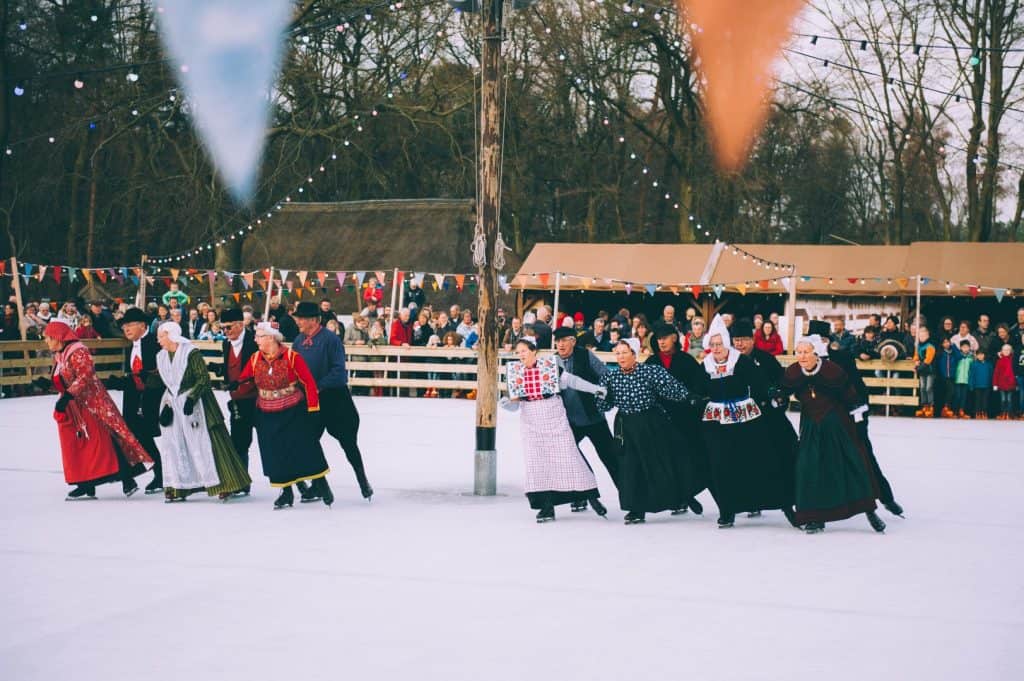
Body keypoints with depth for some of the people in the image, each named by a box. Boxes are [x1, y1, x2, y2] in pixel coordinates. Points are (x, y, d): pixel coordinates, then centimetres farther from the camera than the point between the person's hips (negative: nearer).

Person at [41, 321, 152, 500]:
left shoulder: (77, 352, -14)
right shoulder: (58, 356, 14)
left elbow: (84, 377, -23)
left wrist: (67, 396, -28)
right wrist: (48, 383, 3)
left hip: (92, 405, -10)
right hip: (73, 409, 10)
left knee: (103, 443, -11)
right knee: (76, 447, 7)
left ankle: (128, 480, -9)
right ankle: (86, 486, 11)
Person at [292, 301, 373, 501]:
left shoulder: (330, 340, -15)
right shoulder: (299, 341, 4)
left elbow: (339, 371, -19)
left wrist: (318, 386, -22)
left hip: (335, 398, -6)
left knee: (348, 442, 2)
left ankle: (363, 482, 18)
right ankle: (316, 486, 14)